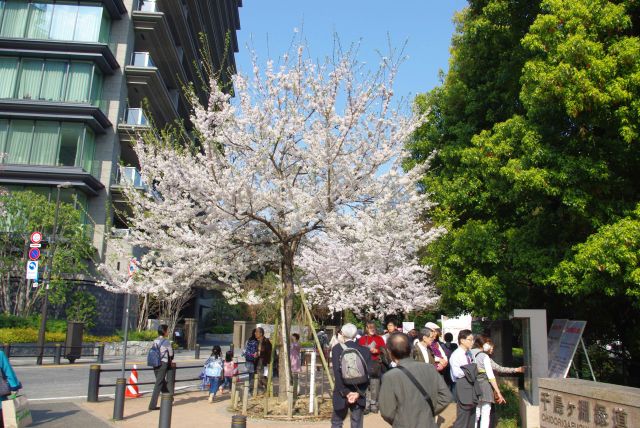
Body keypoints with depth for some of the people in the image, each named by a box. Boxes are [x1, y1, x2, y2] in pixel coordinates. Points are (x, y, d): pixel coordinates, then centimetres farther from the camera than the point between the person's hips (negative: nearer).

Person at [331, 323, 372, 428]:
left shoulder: (337, 349, -4)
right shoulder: (365, 351, 2)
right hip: (359, 395, 2)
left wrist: (346, 392, -10)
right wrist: (359, 393, -8)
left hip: (341, 395, -1)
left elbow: (337, 373, -12)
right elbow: (368, 374, -5)